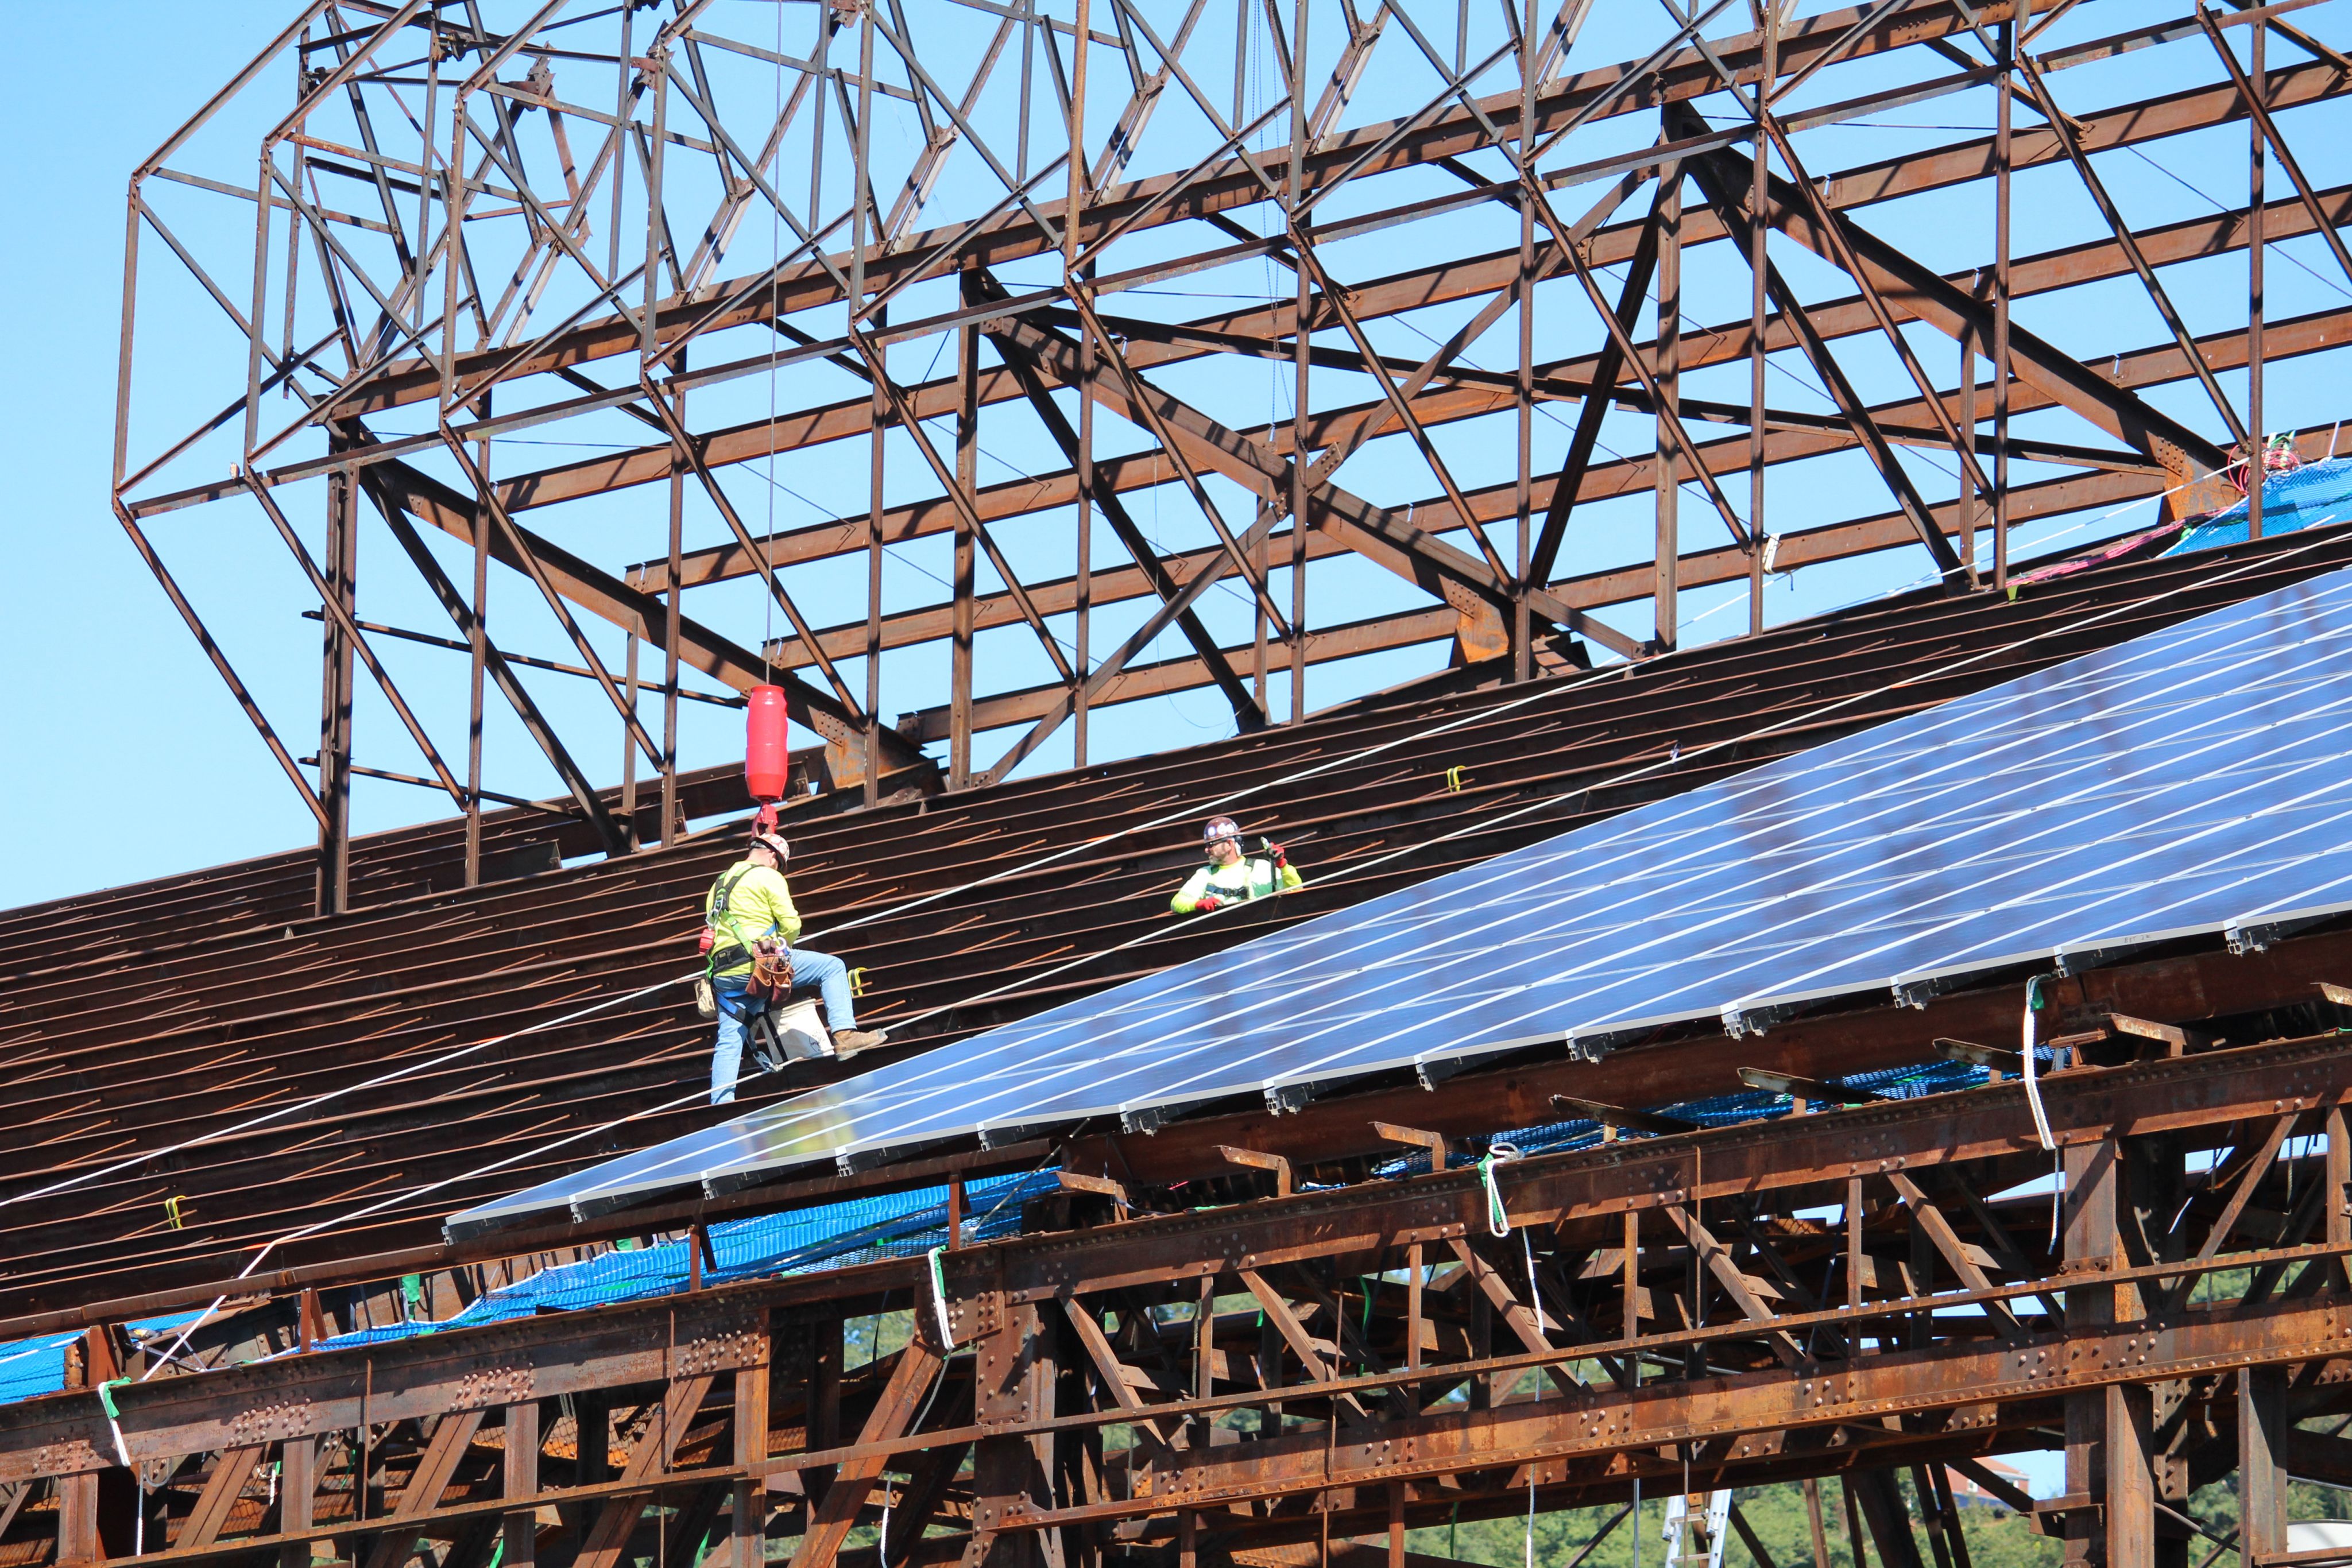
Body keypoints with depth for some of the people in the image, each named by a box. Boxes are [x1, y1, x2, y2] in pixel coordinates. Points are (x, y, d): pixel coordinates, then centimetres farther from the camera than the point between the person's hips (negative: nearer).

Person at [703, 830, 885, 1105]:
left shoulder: (719, 885, 24)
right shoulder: (768, 877, 2)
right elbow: (791, 925, -5)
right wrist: (782, 948, 17)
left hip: (724, 975, 7)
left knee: (729, 1043, 8)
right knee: (833, 968, 4)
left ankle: (720, 1104, 2)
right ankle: (844, 1035, -10)